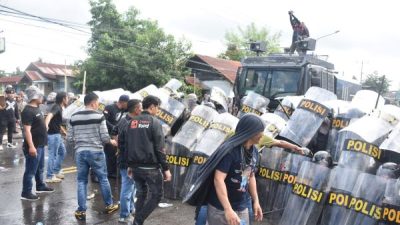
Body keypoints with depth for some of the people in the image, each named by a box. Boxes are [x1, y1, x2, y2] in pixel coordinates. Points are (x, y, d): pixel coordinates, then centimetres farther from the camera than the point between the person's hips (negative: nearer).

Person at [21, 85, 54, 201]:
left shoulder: (36, 108, 11)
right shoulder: (28, 111, -20)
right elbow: (27, 130, -25)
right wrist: (31, 146, -29)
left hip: (40, 145, 10)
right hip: (34, 146, -10)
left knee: (40, 168, 22)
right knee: (30, 170, -2)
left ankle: (40, 186, 36)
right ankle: (26, 193, 7)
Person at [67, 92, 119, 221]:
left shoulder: (74, 117, 5)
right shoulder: (99, 116, -7)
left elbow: (69, 138, 5)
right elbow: (104, 137, -9)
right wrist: (111, 141, 12)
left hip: (80, 152, 3)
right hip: (96, 152, -3)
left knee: (82, 181, 11)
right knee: (103, 179, 12)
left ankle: (81, 211, 12)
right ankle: (109, 205, 25)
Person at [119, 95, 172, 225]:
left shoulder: (132, 122, 10)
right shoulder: (154, 122, -8)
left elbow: (123, 143, 11)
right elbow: (159, 148, -13)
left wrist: (130, 164, 18)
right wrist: (166, 168, -8)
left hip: (135, 166, 6)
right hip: (150, 167, -6)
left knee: (141, 195, 18)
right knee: (156, 195, 5)